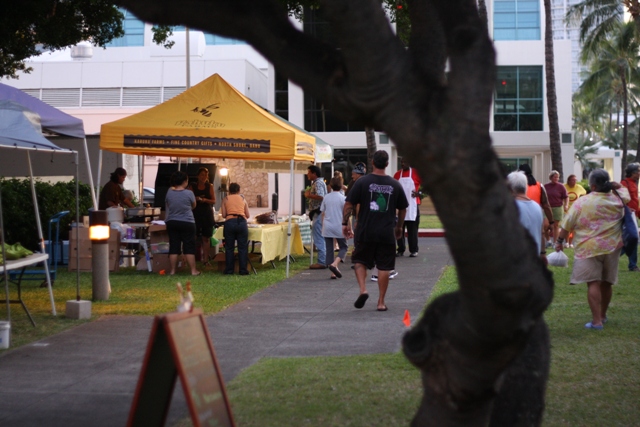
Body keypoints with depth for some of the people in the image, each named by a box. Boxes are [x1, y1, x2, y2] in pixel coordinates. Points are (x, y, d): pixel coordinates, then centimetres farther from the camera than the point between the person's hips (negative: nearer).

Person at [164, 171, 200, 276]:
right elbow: (193, 206, 3)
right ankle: (193, 270, 3)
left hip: (172, 223, 3)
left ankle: (172, 270, 7)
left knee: (173, 247, 7)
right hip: (187, 223, -3)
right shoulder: (189, 193, -12)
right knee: (189, 248, 2)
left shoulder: (169, 192, -3)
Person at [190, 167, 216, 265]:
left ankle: (206, 259, 6)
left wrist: (205, 200, -17)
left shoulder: (209, 186, 6)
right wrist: (196, 199, -16)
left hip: (207, 213, 1)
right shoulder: (193, 186, 5)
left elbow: (213, 201, 2)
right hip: (196, 213, -1)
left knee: (206, 238, 2)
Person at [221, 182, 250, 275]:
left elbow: (223, 214, 3)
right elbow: (247, 215, 12)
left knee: (229, 247, 7)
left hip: (229, 222, -1)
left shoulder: (225, 199, 11)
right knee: (242, 247, 4)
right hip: (241, 222, 1)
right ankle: (243, 270, 4)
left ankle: (229, 270, 10)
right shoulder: (242, 198, 15)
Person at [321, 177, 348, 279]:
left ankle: (333, 273, 5)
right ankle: (334, 264, -14)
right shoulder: (342, 198, -6)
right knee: (343, 247, 10)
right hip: (339, 227, -3)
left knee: (329, 249, 7)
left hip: (327, 228, 3)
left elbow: (323, 214, 10)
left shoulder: (326, 198, 4)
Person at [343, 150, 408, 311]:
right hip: (387, 233, 1)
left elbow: (349, 204, -5)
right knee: (384, 267, 6)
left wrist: (345, 223, 6)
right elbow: (403, 209, 12)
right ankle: (381, 302, 8)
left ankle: (363, 289, -6)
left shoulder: (362, 182, -4)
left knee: (360, 261, 15)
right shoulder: (395, 185, 4)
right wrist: (399, 227, 26)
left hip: (365, 232, -1)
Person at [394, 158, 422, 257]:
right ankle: (400, 250, 11)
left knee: (412, 228, 1)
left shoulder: (415, 173, -2)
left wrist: (419, 193, -7)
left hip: (412, 205, -4)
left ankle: (413, 250, 6)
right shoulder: (397, 174, 8)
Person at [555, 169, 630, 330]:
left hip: (590, 248, -5)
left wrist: (560, 241, 7)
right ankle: (603, 315, 33)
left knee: (593, 283, -6)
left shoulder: (581, 202, -10)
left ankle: (597, 321, -13)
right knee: (606, 283, 17)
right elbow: (625, 191, 28)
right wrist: (615, 186, 16)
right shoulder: (618, 200, 3)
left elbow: (567, 225, -5)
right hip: (612, 247, 5)